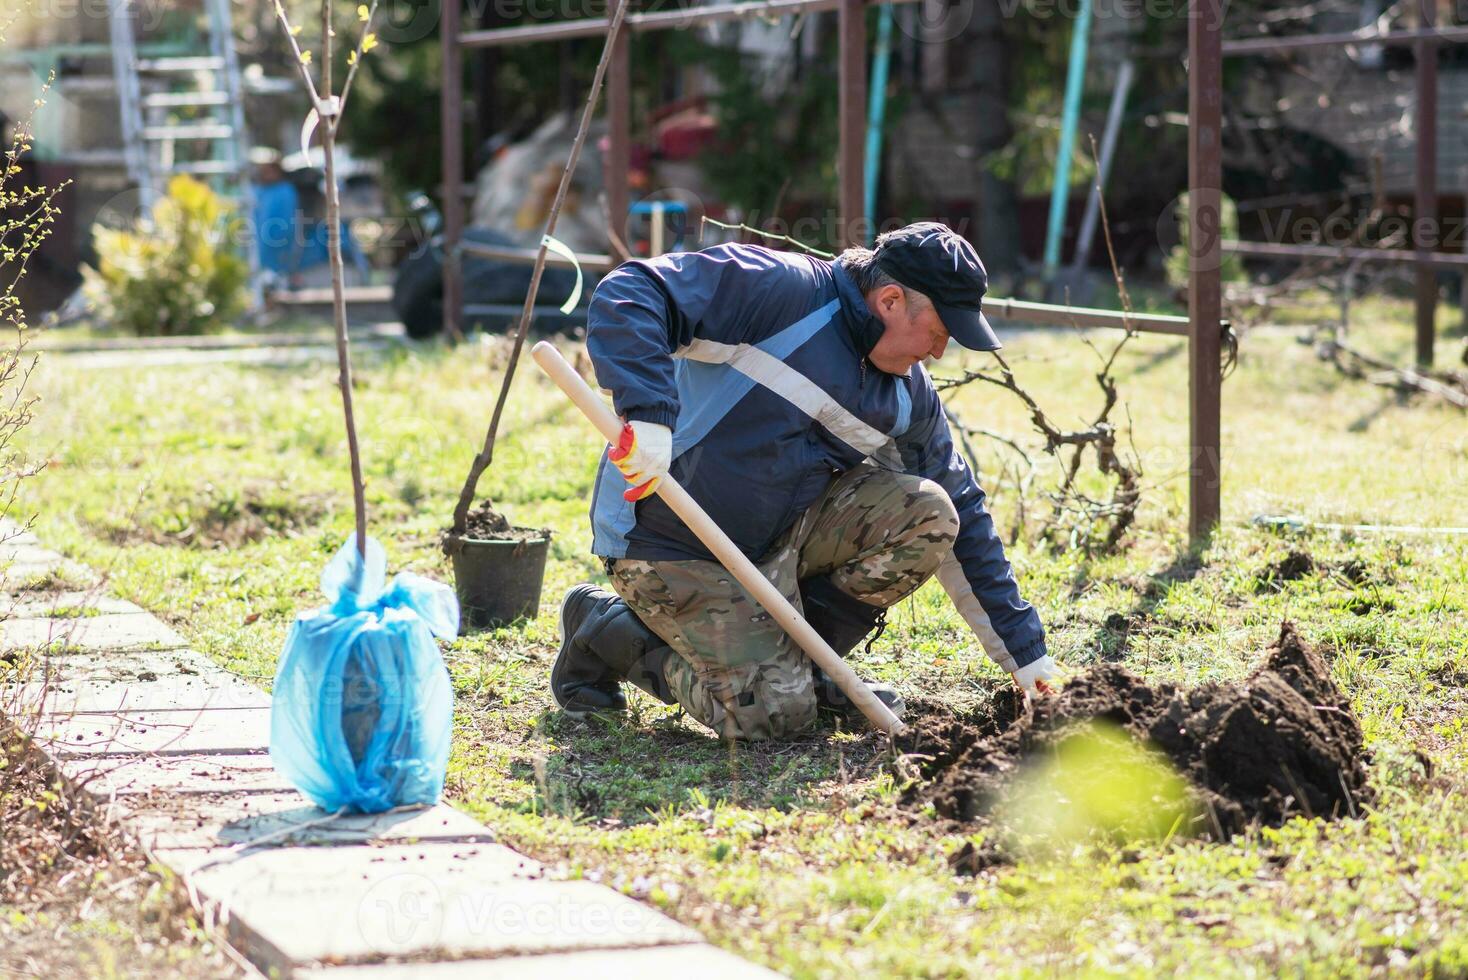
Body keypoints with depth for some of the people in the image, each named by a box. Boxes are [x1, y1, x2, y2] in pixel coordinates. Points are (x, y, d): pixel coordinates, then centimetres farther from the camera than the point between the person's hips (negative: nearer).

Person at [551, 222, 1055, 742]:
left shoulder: (910, 397, 5)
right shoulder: (777, 290, -17)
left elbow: (963, 518, 12)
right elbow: (628, 295, -25)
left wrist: (1024, 650, 11)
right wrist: (649, 414, -40)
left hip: (780, 534, 7)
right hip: (671, 545, -7)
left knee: (928, 513, -11)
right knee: (776, 711, -18)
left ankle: (805, 657, 6)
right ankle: (607, 630, 5)